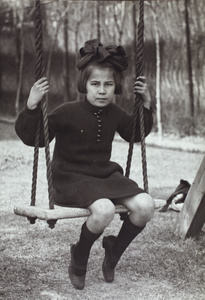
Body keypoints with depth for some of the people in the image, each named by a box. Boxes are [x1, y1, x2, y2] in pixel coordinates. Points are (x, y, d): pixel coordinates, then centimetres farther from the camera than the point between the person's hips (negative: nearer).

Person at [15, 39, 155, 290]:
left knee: (145, 206, -21)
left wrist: (146, 105, 12)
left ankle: (114, 251, 9)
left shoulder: (115, 114, 5)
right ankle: (79, 257, -4)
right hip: (72, 178, -5)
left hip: (105, 174, 6)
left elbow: (136, 134, 25)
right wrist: (32, 107, -26)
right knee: (104, 210, -37)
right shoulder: (67, 113, -12)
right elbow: (31, 137, -11)